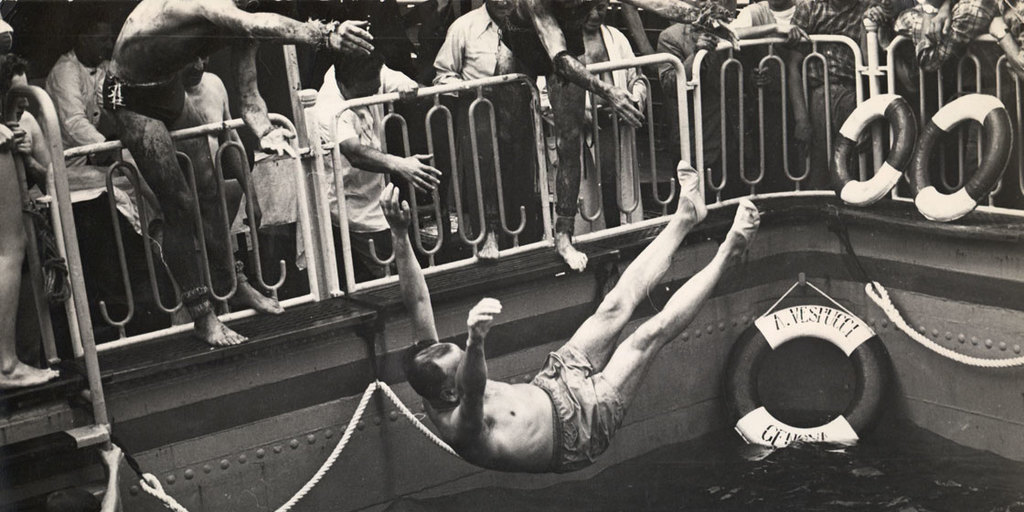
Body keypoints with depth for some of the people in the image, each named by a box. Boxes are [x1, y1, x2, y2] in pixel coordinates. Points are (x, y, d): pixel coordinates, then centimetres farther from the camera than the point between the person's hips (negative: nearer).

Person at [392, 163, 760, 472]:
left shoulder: (436, 398, -19)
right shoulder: (460, 425, -39)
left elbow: (418, 302, -22)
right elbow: (473, 394, -66)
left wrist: (400, 234, -30)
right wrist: (476, 341, -84)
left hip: (551, 385, 7)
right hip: (578, 429, -7)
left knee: (618, 304, 4)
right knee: (652, 333, -8)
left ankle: (685, 216, 19)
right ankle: (727, 255, 9)